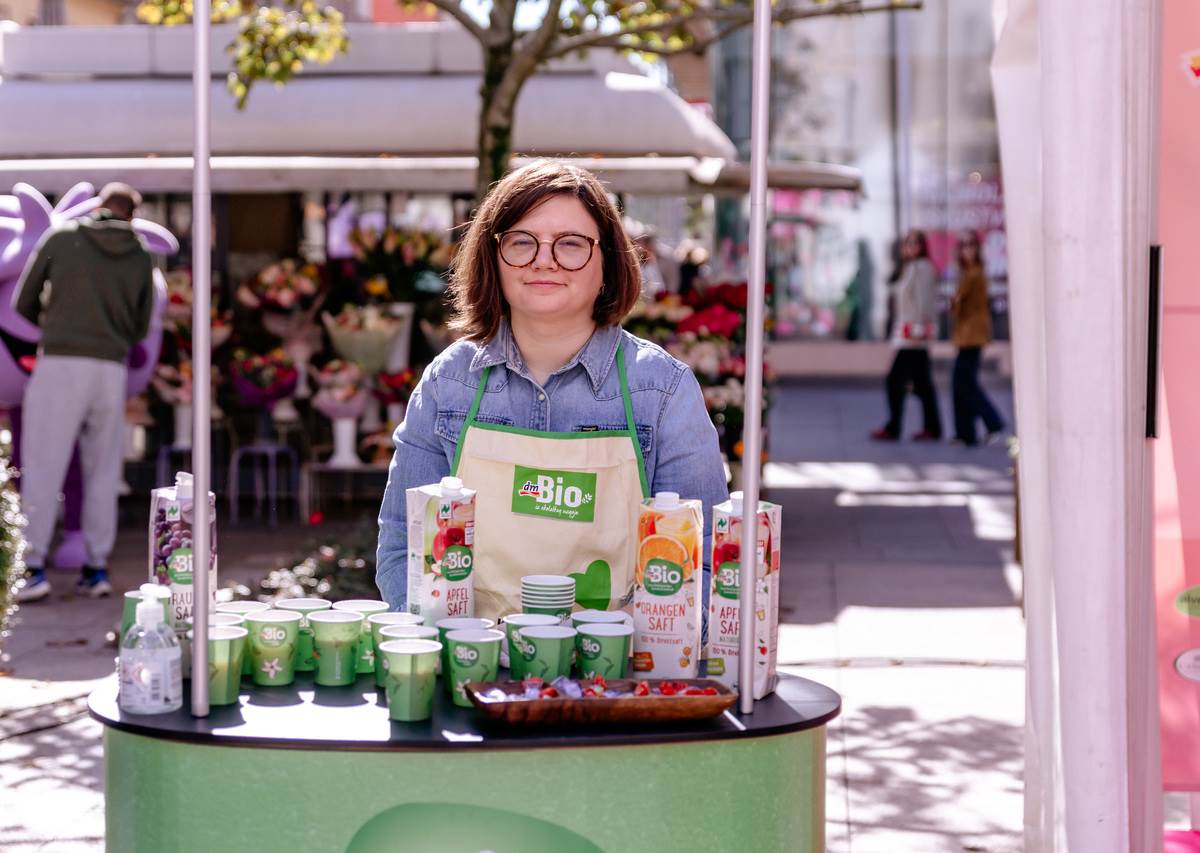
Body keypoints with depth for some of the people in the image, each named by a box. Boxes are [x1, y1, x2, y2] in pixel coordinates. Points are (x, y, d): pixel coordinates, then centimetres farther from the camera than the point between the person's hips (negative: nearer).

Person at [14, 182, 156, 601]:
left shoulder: (61, 238, 2)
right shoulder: (141, 258, 8)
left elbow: (24, 303, 9)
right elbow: (141, 328, 14)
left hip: (60, 363, -2)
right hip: (111, 368, 2)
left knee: (43, 468, -1)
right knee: (102, 472, 11)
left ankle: (32, 567, -6)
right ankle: (97, 568, 11)